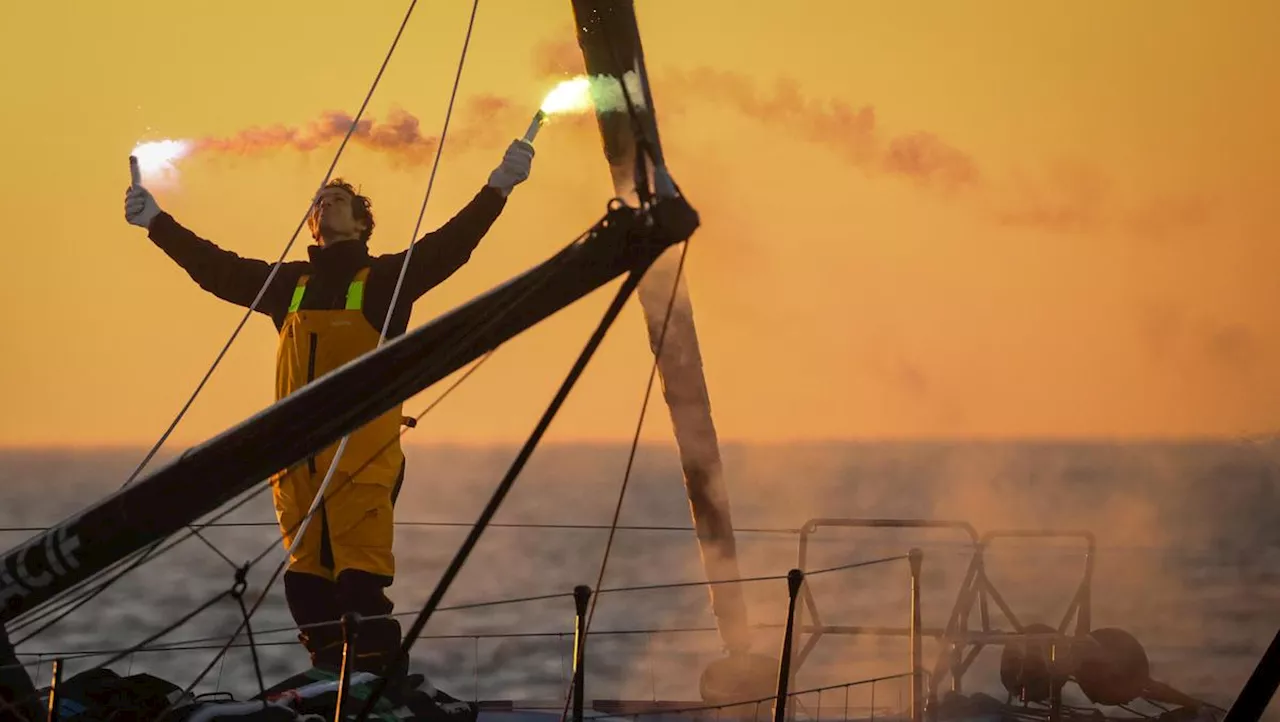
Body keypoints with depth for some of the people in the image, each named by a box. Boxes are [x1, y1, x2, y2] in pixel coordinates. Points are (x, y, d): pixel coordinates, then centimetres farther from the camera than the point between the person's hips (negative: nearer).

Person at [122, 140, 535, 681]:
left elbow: (449, 245, -6)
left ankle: (379, 681, -11)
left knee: (360, 576, -13)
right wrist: (156, 222, 20)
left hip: (362, 452, -5)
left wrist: (498, 188, -17)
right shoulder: (289, 285, 19)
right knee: (307, 579, 5)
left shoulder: (386, 279, 5)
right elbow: (216, 269, 22)